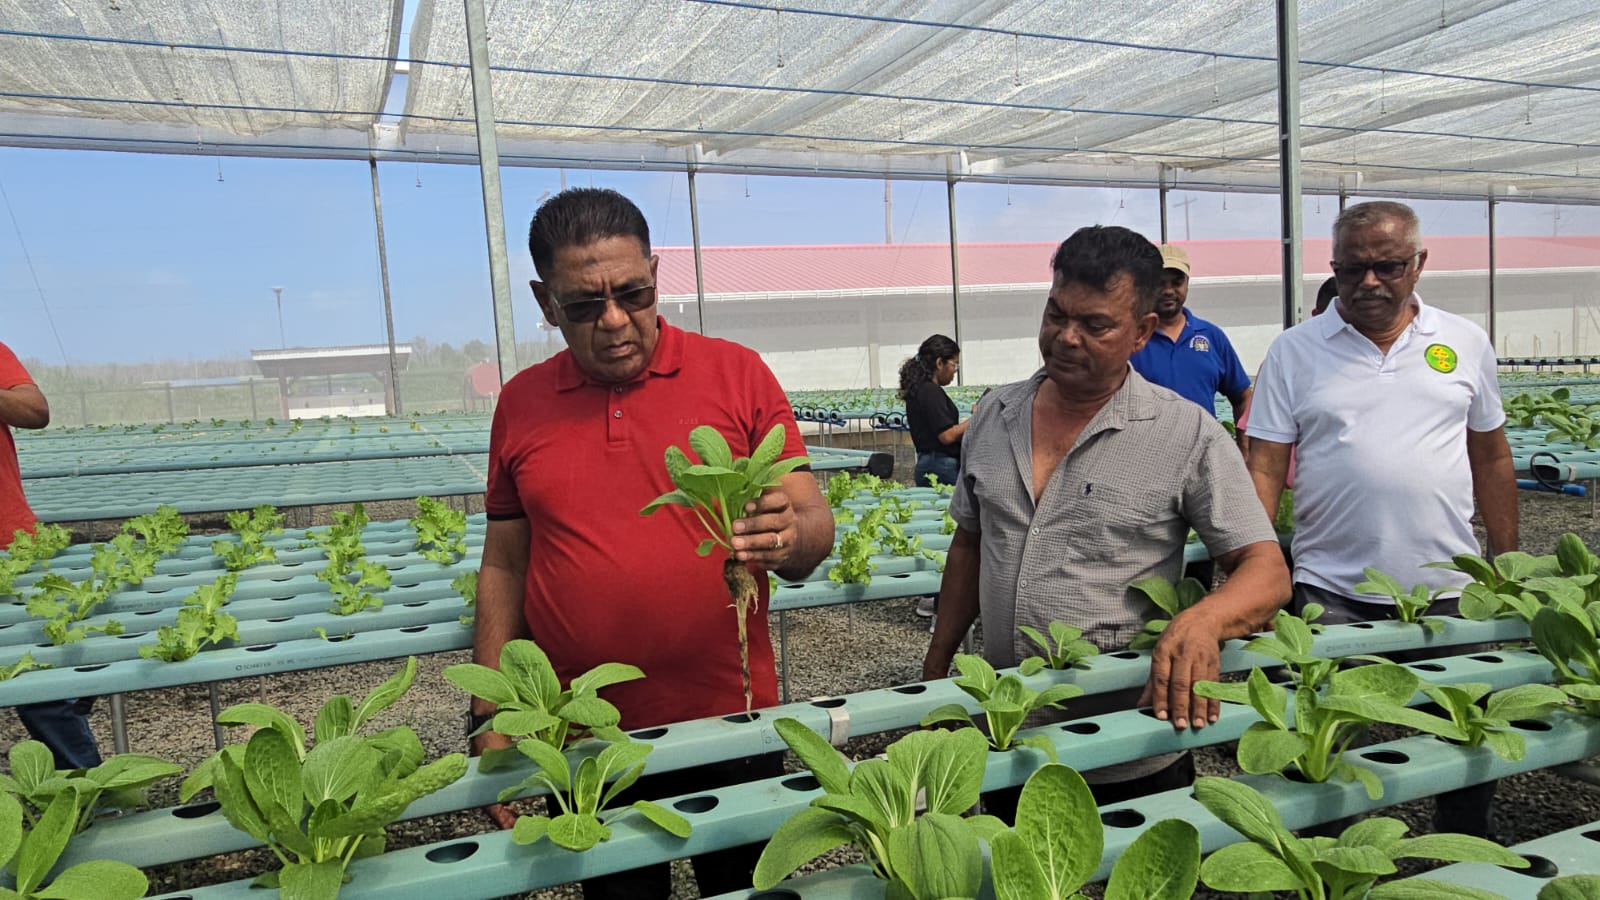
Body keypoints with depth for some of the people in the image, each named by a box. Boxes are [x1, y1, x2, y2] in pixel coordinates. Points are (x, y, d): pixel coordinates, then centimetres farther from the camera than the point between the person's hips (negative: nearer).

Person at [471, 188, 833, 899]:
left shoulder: (737, 374, -4)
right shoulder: (520, 403, 3)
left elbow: (814, 522, -4)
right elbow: (504, 565, 8)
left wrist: (789, 539, -28)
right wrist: (492, 721, 5)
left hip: (730, 726, -1)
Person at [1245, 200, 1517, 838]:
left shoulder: (1464, 344, 7)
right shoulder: (1294, 351, 0)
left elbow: (1490, 457, 14)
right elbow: (1265, 469, -4)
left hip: (1448, 589, 3)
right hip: (1331, 593, -2)